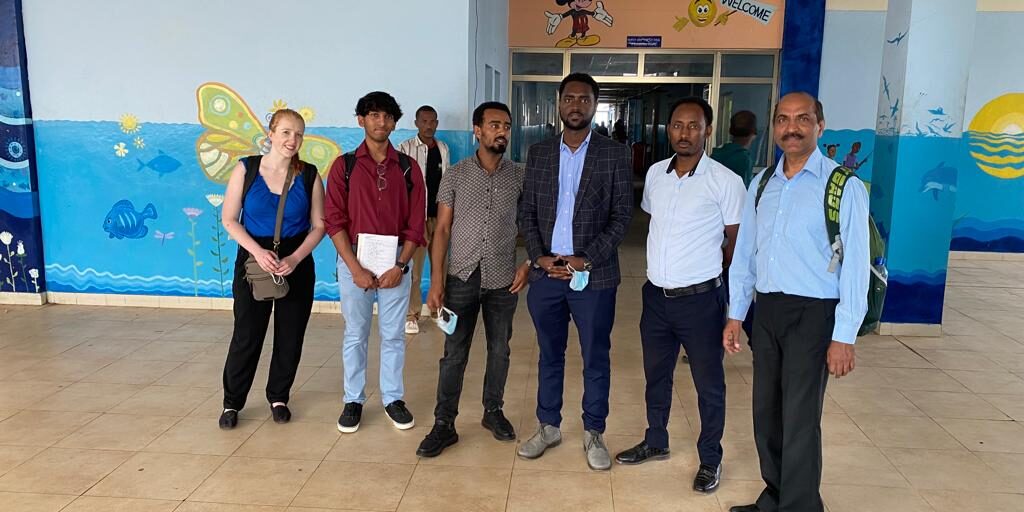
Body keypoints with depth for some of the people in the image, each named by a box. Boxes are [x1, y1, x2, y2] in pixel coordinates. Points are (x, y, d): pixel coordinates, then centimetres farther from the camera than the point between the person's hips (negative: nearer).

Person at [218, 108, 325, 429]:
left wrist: (295, 258, -13)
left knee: (290, 336, 8)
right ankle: (232, 402, 18)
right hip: (254, 260, -1)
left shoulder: (309, 175, -2)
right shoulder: (246, 170, -5)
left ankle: (278, 397, 27)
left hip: (297, 264, 2)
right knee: (247, 334, 1)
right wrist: (258, 251, -16)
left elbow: (319, 225, 0)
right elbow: (230, 220, -3)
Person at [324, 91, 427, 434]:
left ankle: (393, 398, 22)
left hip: (395, 260, 1)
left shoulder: (408, 167, 4)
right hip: (354, 259, -1)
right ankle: (353, 400, 21)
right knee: (355, 334, 8)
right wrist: (355, 268, -12)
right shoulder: (344, 166, 1)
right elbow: (334, 220, -4)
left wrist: (400, 265, -9)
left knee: (393, 334, 8)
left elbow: (416, 222, 1)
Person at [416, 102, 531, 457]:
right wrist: (436, 281, -7)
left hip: (503, 281, 1)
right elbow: (442, 229, -1)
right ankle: (444, 425, 13)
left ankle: (493, 411, 31)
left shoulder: (520, 177, 2)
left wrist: (527, 264, -4)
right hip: (462, 278, -1)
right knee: (455, 354, 3)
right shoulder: (455, 176, 0)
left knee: (499, 351, 13)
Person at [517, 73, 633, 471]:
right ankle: (548, 427, 30)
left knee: (596, 359, 8)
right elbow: (527, 212, 7)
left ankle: (593, 434, 25)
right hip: (545, 273, 3)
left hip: (594, 276, -2)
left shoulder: (614, 154, -1)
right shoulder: (539, 153, 8)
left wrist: (587, 259, -13)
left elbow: (622, 215, -4)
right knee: (550, 356, 15)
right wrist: (540, 257, -7)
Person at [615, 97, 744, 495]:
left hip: (701, 299, -5)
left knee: (708, 382, 8)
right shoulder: (655, 173, 4)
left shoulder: (725, 181, -12)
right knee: (656, 374, 19)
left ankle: (710, 459, 26)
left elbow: (738, 240, -4)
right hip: (656, 295, 5)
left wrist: (707, 270, 2)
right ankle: (656, 442, 38)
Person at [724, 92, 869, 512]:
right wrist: (735, 315, 10)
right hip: (766, 310, 6)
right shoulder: (761, 185, 9)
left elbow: (854, 265, -10)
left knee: (799, 419, -1)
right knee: (766, 412, 14)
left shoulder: (843, 187, -8)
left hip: (812, 315, -5)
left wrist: (844, 337, -13)